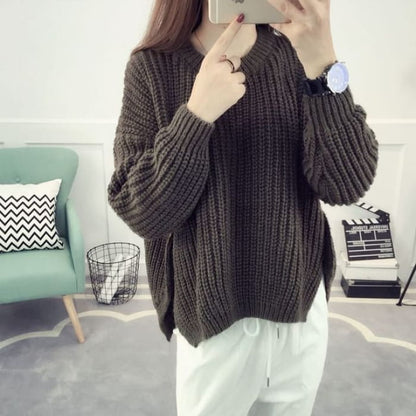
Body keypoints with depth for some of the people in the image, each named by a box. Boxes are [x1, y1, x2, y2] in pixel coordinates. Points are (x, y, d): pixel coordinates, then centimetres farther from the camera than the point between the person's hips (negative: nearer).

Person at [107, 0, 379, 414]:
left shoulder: (297, 53, -6)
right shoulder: (152, 68, -10)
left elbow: (347, 185, -15)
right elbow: (140, 212, -15)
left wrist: (323, 65, -26)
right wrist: (197, 114, -26)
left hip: (302, 307, 2)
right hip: (211, 320, -2)